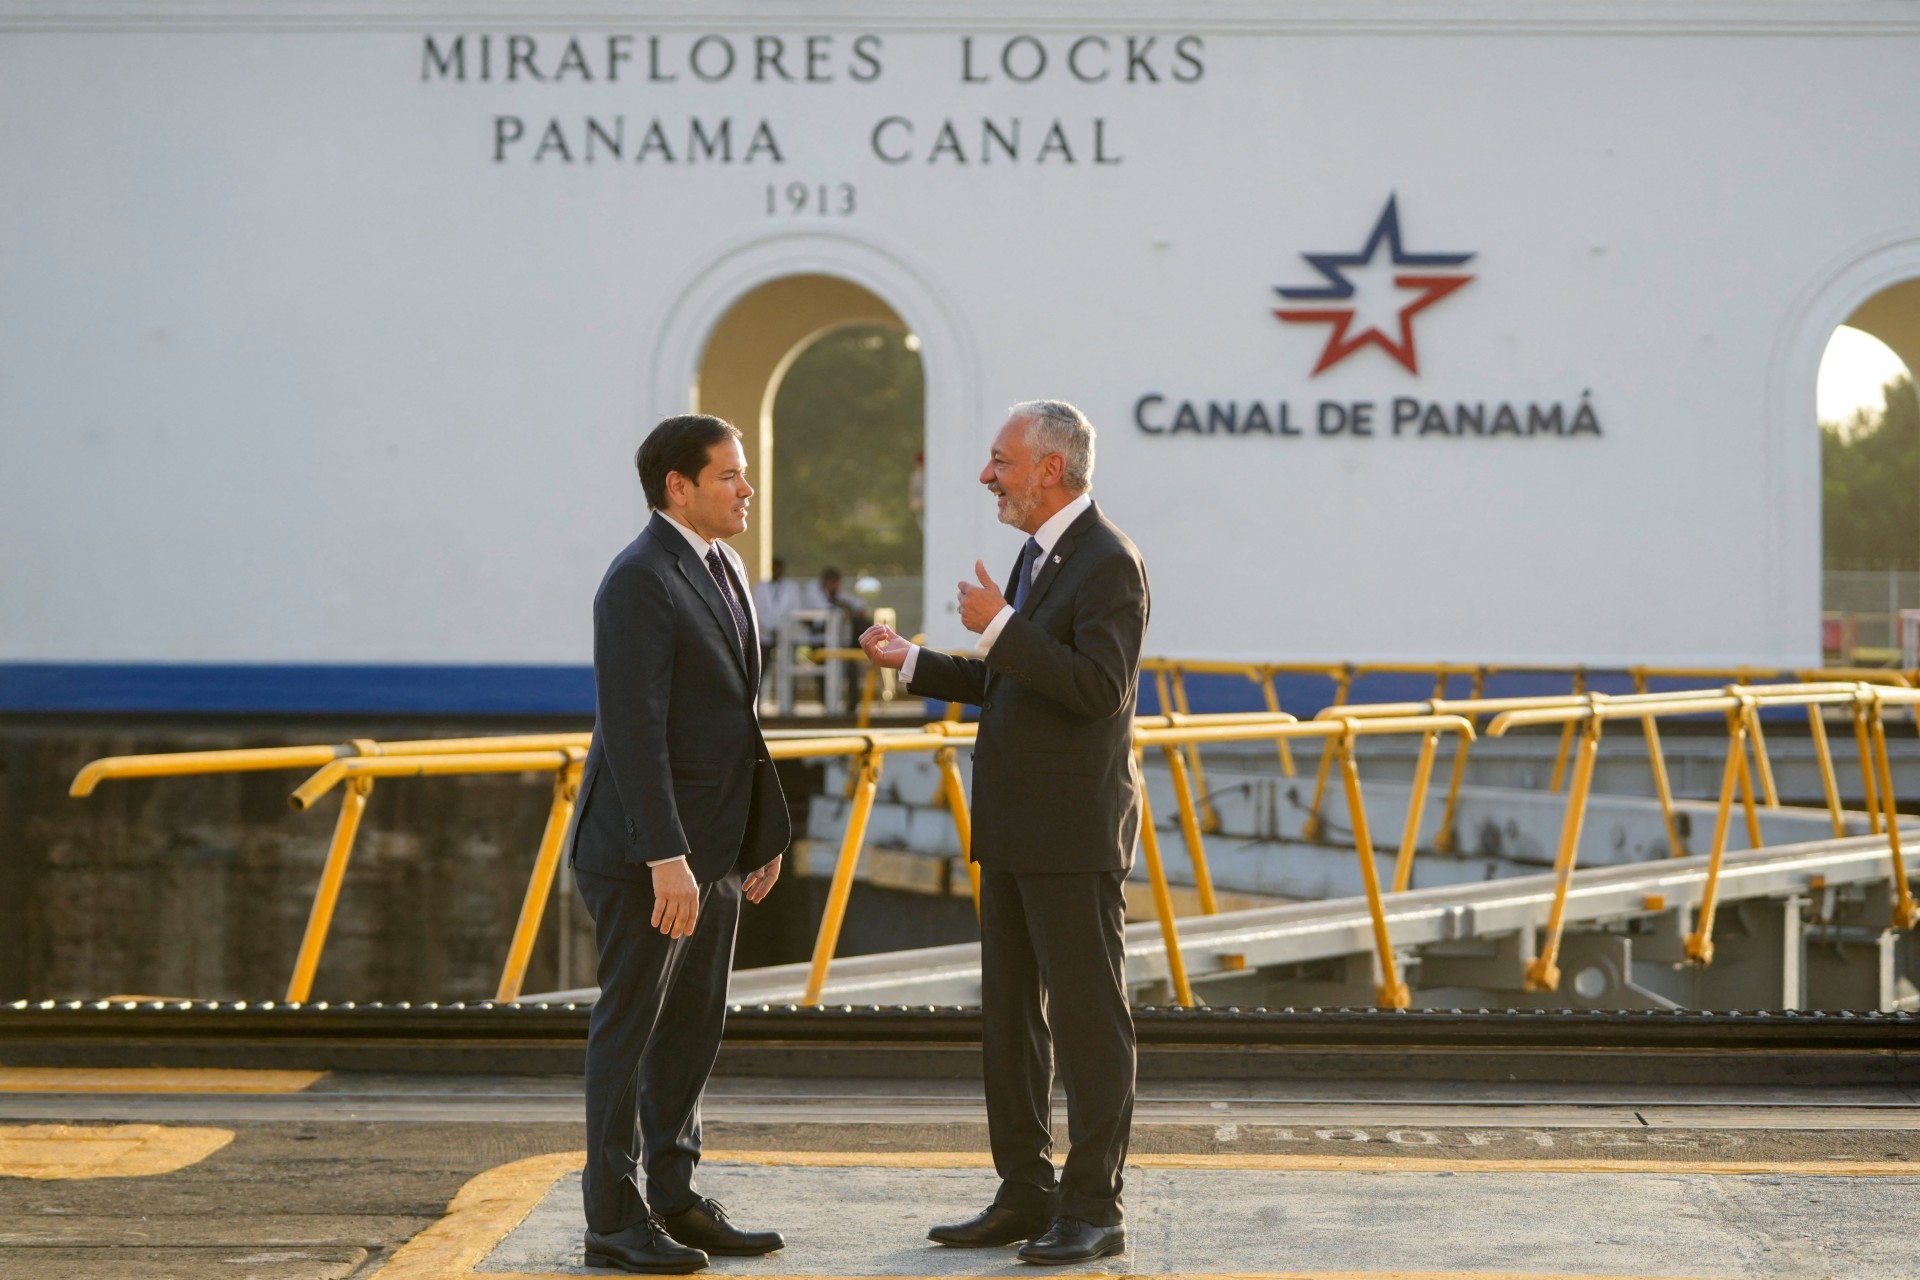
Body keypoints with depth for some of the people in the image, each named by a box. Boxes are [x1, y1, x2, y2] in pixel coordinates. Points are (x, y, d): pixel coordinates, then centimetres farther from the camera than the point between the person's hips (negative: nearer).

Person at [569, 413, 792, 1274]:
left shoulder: (723, 571, 13)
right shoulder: (638, 582, -17)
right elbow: (633, 729, -23)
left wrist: (766, 833, 17)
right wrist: (667, 860, -26)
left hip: (711, 848, 9)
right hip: (644, 848, -9)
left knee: (694, 1028, 13)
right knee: (629, 1029, -1)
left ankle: (672, 1201, 21)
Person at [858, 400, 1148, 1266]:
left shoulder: (1109, 563, -14)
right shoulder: (1040, 556, 16)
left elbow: (1098, 689, -25)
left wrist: (1000, 627, -23)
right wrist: (913, 662, 16)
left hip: (1074, 832, -10)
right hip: (1014, 833, 10)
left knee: (1089, 1017, -4)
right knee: (1011, 1016, 12)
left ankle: (1095, 1209, 1)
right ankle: (1025, 1197, 19)